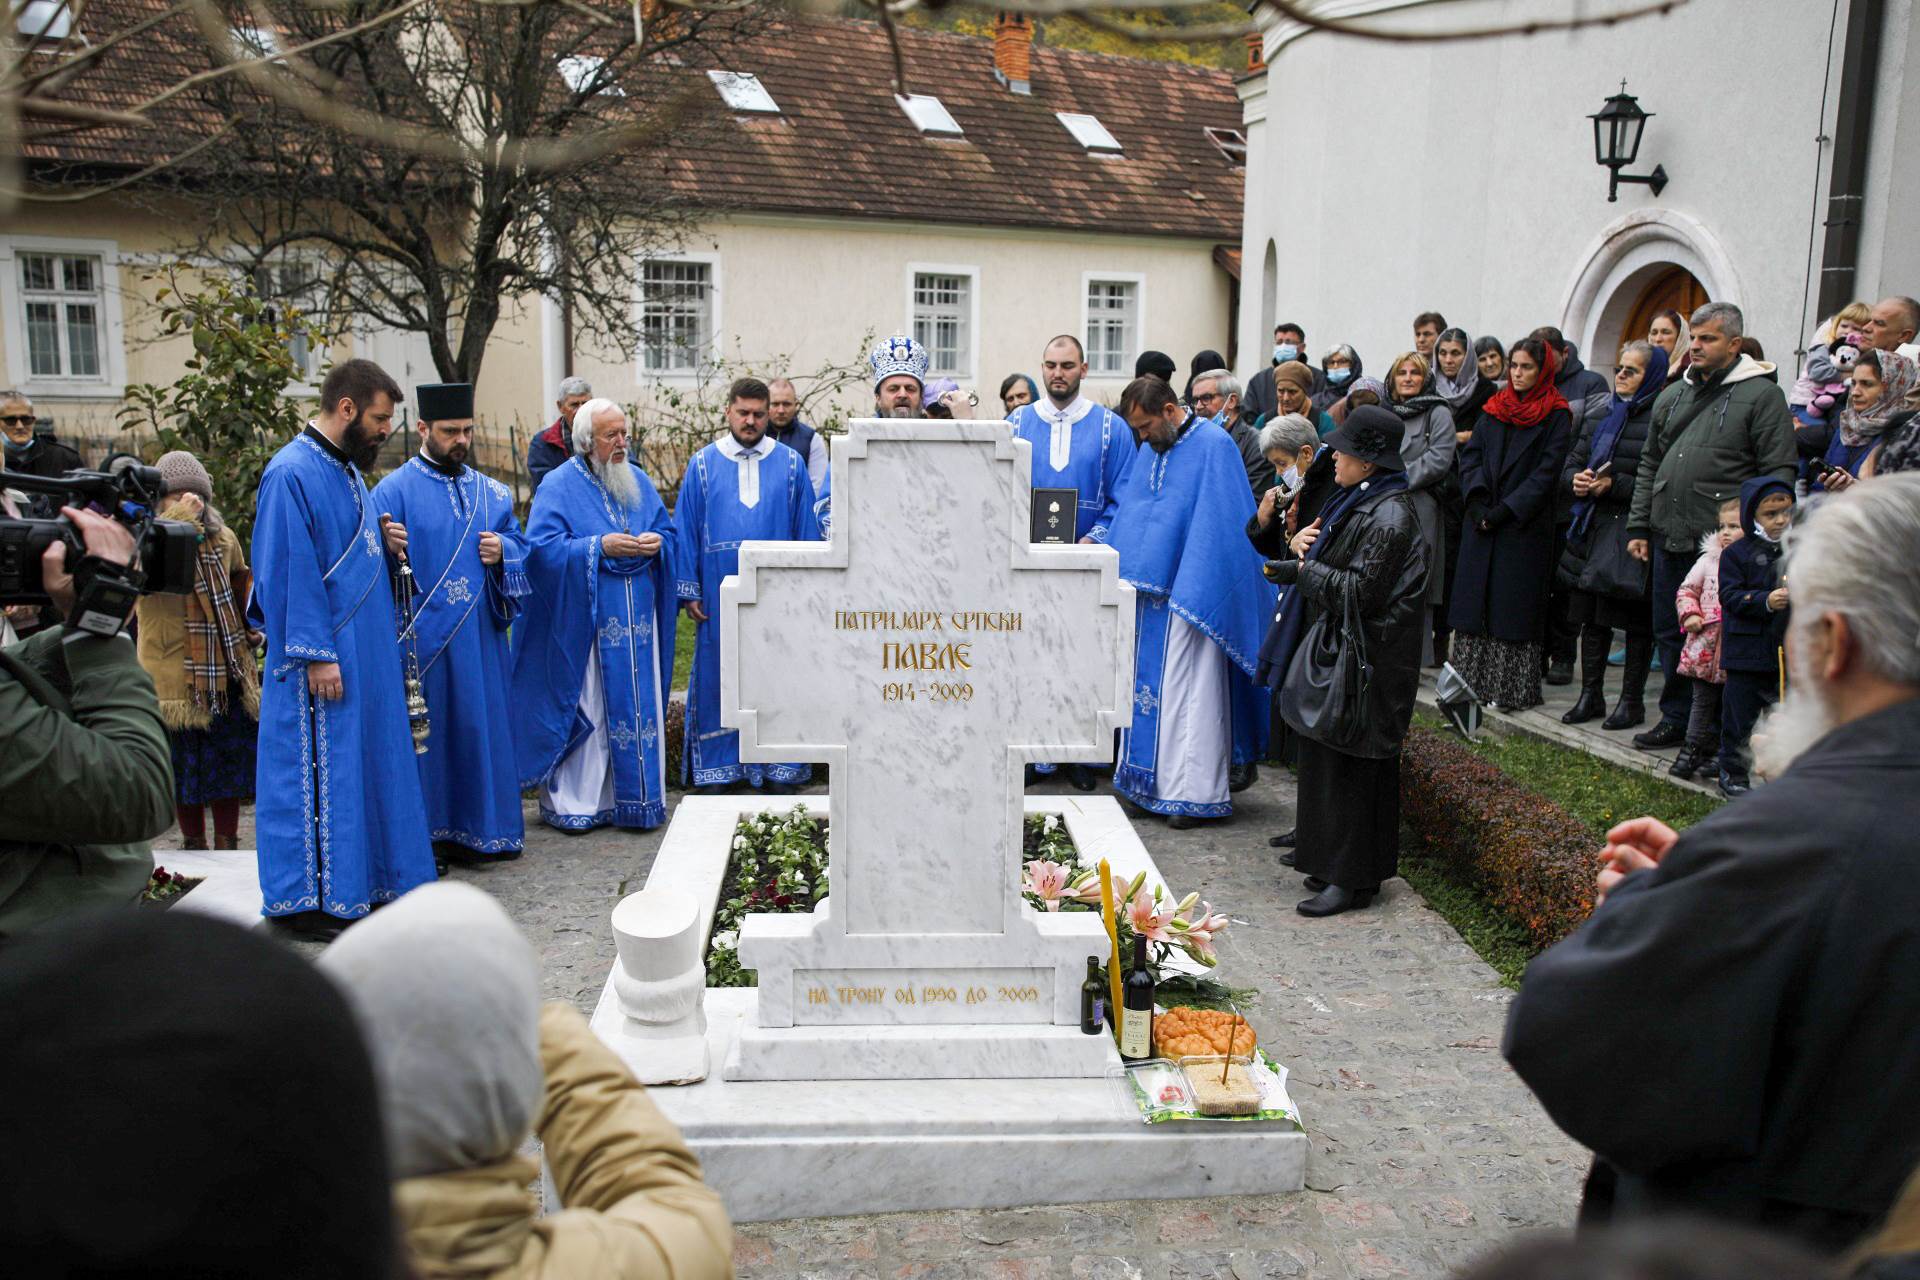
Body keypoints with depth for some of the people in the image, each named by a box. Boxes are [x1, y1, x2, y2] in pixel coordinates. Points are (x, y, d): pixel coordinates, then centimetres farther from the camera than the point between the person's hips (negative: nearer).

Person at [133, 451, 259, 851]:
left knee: (230, 761, 10)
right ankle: (193, 843, 20)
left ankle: (227, 845, 21)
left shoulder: (222, 537, 9)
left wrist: (251, 625, 14)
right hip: (176, 678, -4)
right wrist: (177, 520, -33)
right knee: (184, 766, 5)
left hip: (228, 674, 5)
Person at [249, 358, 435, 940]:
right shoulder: (292, 473, -15)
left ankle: (363, 880, 23)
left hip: (365, 650, 9)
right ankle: (303, 899, 9)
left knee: (368, 760, 13)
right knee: (318, 768, -2)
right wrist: (316, 654, -20)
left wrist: (383, 544, 8)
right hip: (324, 658, -9)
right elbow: (291, 570, -18)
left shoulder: (348, 468, 14)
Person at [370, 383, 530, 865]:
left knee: (483, 725, 9)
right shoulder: (395, 490, -2)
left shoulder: (492, 492, 14)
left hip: (481, 636, 5)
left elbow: (521, 547, 18)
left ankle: (480, 829, 21)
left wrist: (503, 551, -4)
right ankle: (426, 834, 10)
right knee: (427, 730, -1)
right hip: (423, 636, -5)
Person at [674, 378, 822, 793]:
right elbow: (684, 530, 5)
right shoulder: (703, 464, 5)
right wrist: (688, 590, -2)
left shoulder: (791, 463, 5)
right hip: (719, 595, 0)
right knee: (718, 679, 6)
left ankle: (776, 770, 16)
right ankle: (715, 768, 16)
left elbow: (806, 528, 6)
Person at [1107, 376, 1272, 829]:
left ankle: (1195, 794, 1)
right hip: (1147, 595, 8)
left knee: (1190, 690, -5)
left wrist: (1195, 593, -18)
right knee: (1146, 687, 9)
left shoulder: (1214, 446, -10)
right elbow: (1128, 517, 18)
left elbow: (1220, 528, -14)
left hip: (1190, 597, -8)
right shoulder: (1149, 452, 14)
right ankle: (1149, 783, 18)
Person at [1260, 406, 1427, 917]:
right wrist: (1302, 543, 1)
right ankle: (1325, 853, 26)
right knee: (1324, 755, 15)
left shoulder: (1389, 516, -18)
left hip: (1366, 656, -10)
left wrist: (1302, 572, -14)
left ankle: (1353, 879, 3)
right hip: (1337, 645, 10)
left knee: (1350, 765, -5)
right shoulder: (1360, 501, 13)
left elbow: (1360, 591, -21)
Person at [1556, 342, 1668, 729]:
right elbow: (1569, 466, 17)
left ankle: (1632, 700, 11)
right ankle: (1591, 695, 20)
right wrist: (1576, 479, -4)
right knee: (1592, 617, 10)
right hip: (1593, 529, 7)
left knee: (1636, 621, 2)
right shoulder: (1602, 417, 16)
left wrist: (1614, 485, -18)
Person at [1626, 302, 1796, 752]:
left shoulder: (1762, 395, -2)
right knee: (1669, 633, 12)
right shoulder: (1673, 396, 17)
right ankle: (1676, 719, 25)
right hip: (1669, 539, 6)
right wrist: (1638, 527, 14)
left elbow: (1779, 474, -7)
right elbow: (1649, 466, 20)